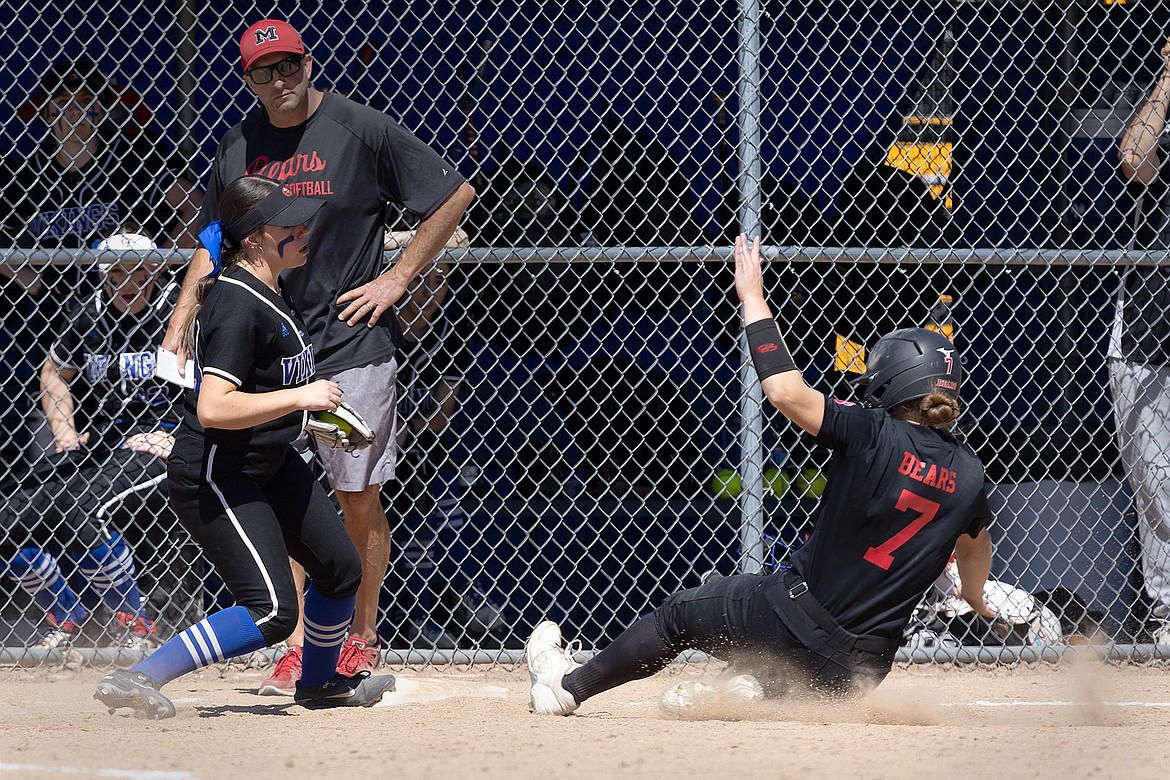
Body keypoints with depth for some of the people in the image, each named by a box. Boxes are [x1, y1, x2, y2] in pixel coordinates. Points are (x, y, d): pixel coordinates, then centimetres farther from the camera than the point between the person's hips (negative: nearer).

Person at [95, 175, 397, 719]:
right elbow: (213, 408, -34)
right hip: (216, 476, -10)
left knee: (341, 569, 20)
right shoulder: (238, 307, -25)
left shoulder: (268, 289, 6)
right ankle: (138, 679, -19)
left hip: (269, 464, 10)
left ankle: (320, 681, 44)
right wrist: (300, 397, -28)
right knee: (273, 613, -19)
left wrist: (305, 415, 16)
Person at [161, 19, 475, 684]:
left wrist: (397, 279, -6)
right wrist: (180, 327, 6)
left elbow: (456, 194, -4)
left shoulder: (363, 131, -8)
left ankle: (363, 637, 16)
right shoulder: (239, 147, 7)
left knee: (359, 500, 0)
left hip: (353, 346, -4)